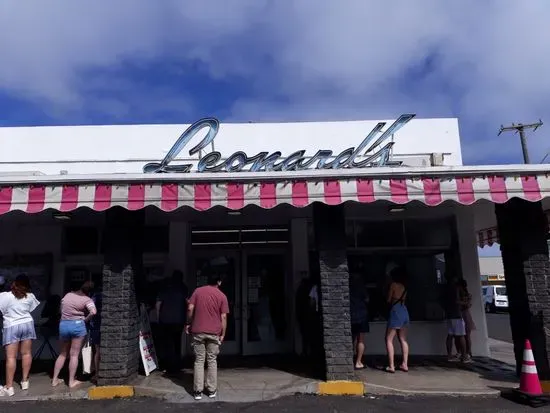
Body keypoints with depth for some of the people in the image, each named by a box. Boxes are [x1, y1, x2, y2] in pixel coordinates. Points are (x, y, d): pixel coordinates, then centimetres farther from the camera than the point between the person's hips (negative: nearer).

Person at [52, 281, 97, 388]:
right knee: (74, 354, 2)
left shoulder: (68, 295, 10)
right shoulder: (87, 299, -9)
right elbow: (93, 312, -24)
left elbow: (61, 308, 20)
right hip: (77, 325, -5)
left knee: (63, 353, 19)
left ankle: (55, 379, 21)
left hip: (63, 324, 5)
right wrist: (85, 320, -8)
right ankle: (72, 381, 7)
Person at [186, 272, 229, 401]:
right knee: (212, 361, 10)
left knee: (199, 361, 7)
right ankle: (212, 390, 14)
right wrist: (223, 334, 3)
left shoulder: (198, 291, 2)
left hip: (198, 331, 1)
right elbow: (223, 317, -3)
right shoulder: (222, 296, -1)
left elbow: (190, 309, -3)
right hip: (214, 333, 0)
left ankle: (198, 391, 8)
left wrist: (188, 324, 9)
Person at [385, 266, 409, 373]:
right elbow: (403, 299, 11)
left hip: (395, 311, -7)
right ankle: (405, 364, 12)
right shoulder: (404, 286, 10)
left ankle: (391, 366, -6)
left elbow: (389, 300, -2)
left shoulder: (393, 284, -8)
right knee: (403, 340, 13)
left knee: (389, 340, -1)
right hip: (404, 311, 7)